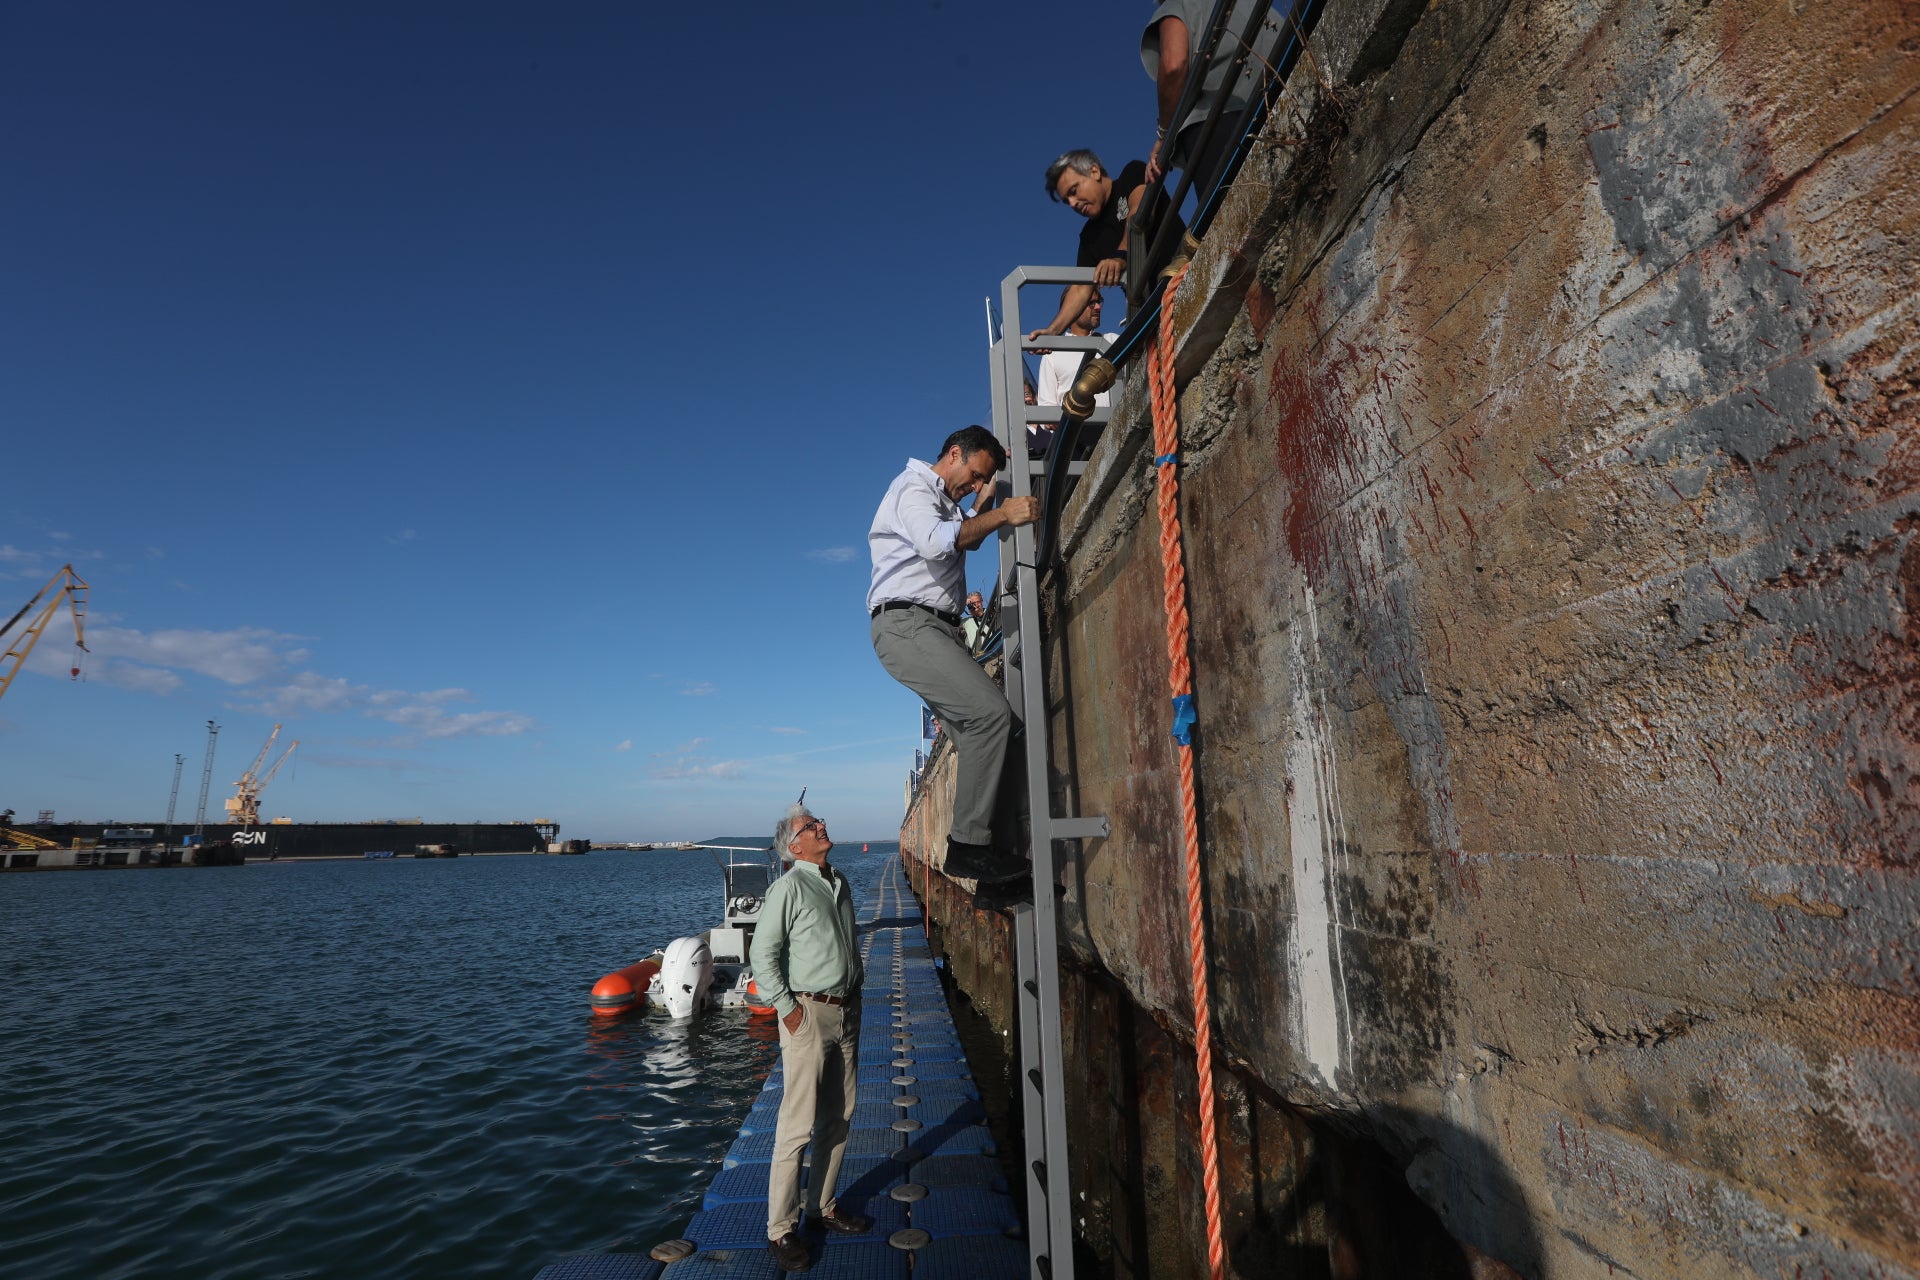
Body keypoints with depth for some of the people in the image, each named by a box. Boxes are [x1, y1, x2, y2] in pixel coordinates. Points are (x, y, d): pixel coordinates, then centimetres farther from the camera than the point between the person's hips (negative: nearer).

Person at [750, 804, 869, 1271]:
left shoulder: (841, 883, 10)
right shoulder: (789, 888, -12)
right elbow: (763, 953, -13)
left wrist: (855, 994, 15)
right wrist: (786, 1006, -14)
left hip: (846, 1011, 7)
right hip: (809, 1014, -7)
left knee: (839, 1118, 15)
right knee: (798, 1124, -2)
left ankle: (824, 1206, 30)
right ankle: (781, 1229, 11)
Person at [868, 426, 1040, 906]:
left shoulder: (946, 503, 29)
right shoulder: (913, 486, -2)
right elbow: (936, 541, -21)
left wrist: (983, 505, 25)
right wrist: (1001, 515, -16)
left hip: (938, 630, 10)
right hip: (906, 623, -10)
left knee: (980, 738, -2)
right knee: (990, 711, -25)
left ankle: (989, 882, -1)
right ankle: (968, 842, -21)